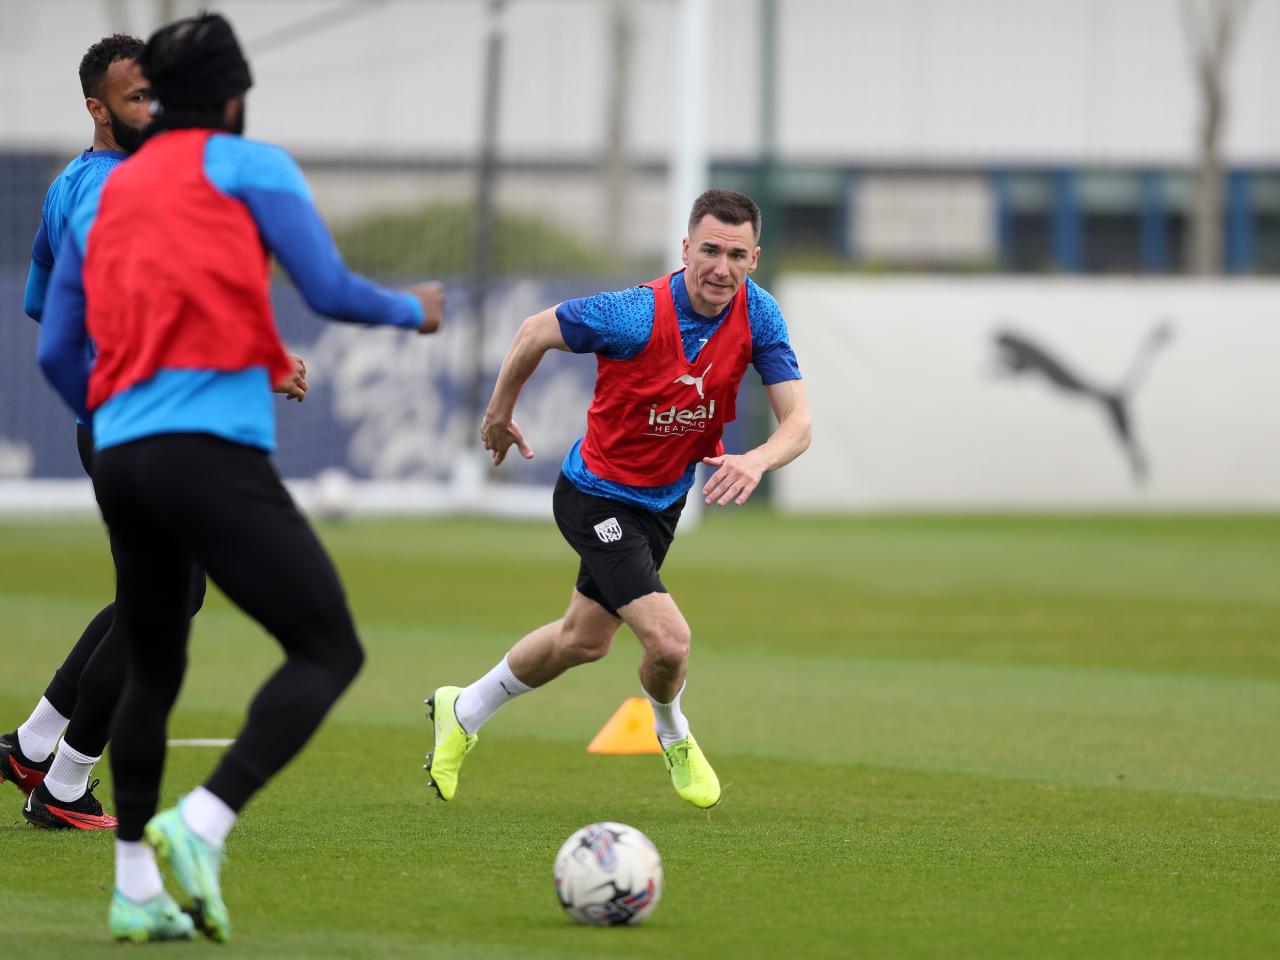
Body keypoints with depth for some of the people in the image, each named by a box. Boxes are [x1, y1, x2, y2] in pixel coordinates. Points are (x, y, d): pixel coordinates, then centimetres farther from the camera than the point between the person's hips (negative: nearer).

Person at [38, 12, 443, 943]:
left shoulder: (103, 197, 22)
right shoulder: (249, 165, 6)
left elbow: (57, 351, 21)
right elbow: (330, 291, -1)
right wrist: (415, 310, 18)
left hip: (120, 457, 7)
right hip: (214, 453, -7)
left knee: (153, 671, 21)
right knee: (329, 649, -6)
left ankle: (135, 887, 18)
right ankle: (199, 827, -22)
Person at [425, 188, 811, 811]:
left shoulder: (757, 314, -17)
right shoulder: (638, 315, -31)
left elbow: (797, 421, -17)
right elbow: (537, 332, -13)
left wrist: (757, 460, -40)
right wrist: (499, 414, 1)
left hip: (665, 497, 7)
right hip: (598, 497, -7)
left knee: (584, 641, 24)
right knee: (668, 642, -20)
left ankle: (463, 712, 47)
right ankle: (673, 736, 16)